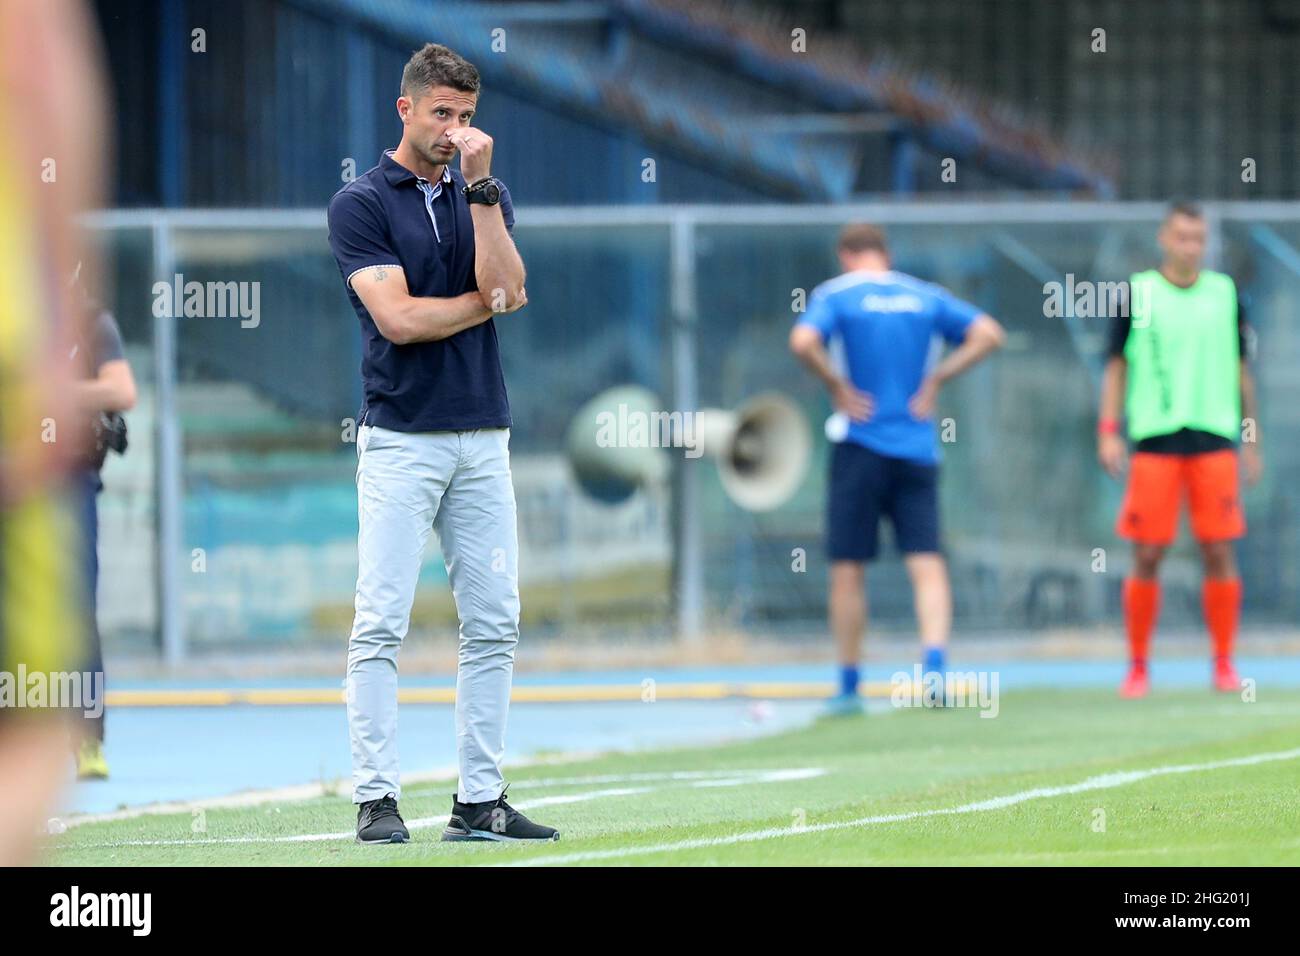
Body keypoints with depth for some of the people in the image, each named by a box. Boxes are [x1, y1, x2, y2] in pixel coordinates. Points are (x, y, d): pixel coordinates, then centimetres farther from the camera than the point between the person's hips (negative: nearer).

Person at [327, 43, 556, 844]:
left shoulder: (488, 197, 11)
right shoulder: (361, 204, -2)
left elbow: (506, 285, -7)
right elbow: (397, 318, -13)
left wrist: (480, 182, -11)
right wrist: (488, 302, -2)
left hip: (483, 439, 5)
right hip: (400, 439, -5)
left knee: (494, 625, 3)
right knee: (382, 626, -8)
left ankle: (481, 800, 8)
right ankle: (376, 800, -7)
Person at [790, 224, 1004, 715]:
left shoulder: (835, 294, -1)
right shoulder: (926, 296, 9)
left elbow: (803, 341, -20)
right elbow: (987, 333, 4)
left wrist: (837, 386, -8)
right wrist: (936, 378, 4)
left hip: (860, 448, -2)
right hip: (918, 449, 2)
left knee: (848, 571, 6)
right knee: (927, 564, -2)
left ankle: (848, 687, 11)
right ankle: (934, 664, -23)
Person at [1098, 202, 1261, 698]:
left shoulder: (1225, 294, 10)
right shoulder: (1137, 294, 4)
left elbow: (1241, 369, 16)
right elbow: (1116, 365, 8)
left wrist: (1251, 439, 14)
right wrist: (1108, 431, -1)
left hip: (1215, 437, 2)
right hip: (1154, 435, -2)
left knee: (1219, 554, -2)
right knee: (1147, 556, -3)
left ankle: (1224, 663, 6)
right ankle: (1137, 667, 5)